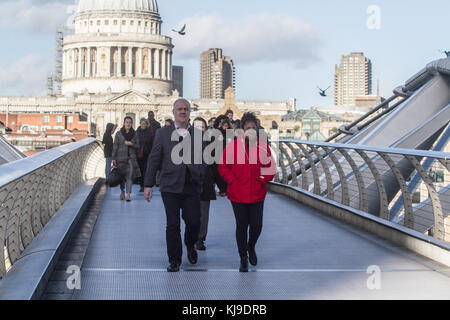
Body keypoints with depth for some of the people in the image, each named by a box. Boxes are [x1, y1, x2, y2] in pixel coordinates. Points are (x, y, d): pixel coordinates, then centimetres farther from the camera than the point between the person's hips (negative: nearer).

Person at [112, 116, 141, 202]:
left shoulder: (134, 134, 7)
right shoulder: (118, 134, 3)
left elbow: (137, 146, 9)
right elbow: (115, 147, 3)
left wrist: (131, 144, -11)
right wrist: (114, 158, -2)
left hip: (131, 157, 0)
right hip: (121, 158, 0)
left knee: (130, 175, -16)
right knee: (122, 176, 10)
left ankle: (128, 195, -21)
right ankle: (122, 191, 35)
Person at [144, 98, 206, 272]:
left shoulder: (199, 134, 8)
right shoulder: (163, 133, 5)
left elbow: (204, 160, 12)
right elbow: (154, 160, 5)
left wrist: (200, 177, -4)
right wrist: (149, 185, 1)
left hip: (192, 187, 1)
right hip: (170, 187, -1)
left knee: (194, 222, 0)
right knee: (173, 225, 1)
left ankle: (190, 245, 32)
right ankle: (174, 260, 13)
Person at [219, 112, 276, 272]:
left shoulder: (263, 146, 0)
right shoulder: (233, 146, -5)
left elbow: (270, 168, 9)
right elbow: (223, 166, 3)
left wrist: (262, 181, -2)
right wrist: (233, 181, -5)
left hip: (257, 193, 1)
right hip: (238, 193, -1)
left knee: (256, 225, 1)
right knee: (241, 226, 3)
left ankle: (251, 247, 33)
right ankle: (243, 259, 17)